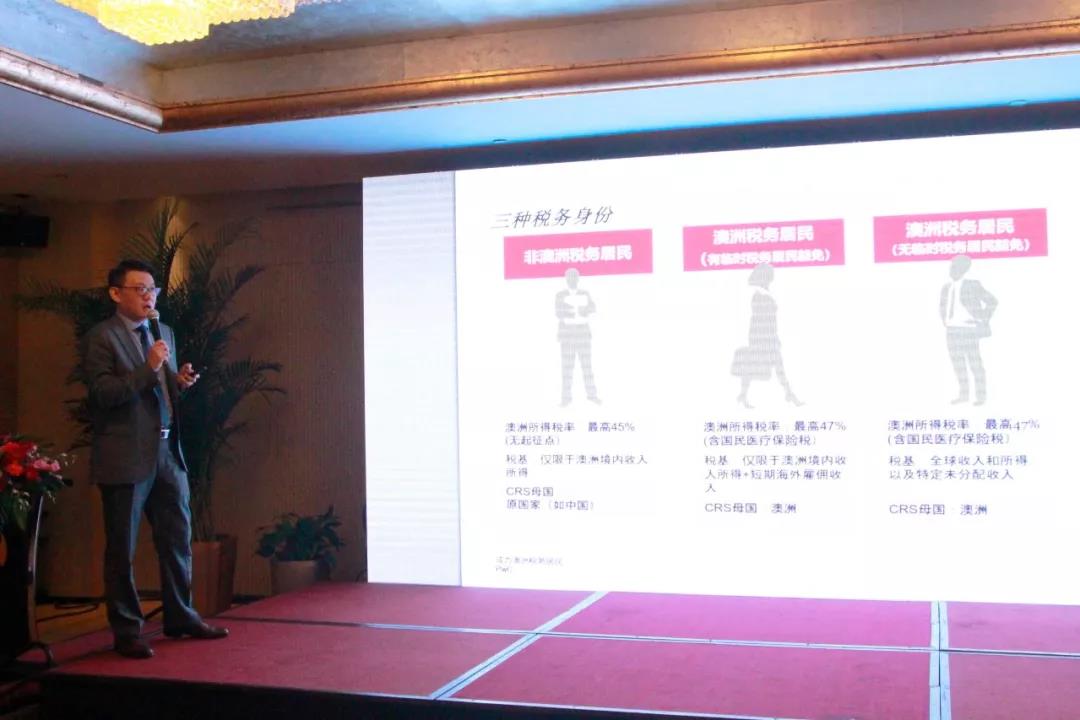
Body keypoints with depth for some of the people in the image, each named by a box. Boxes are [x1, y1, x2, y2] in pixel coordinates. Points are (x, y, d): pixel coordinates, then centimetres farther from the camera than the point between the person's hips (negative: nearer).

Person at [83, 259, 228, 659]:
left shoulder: (164, 334, 14)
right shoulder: (101, 337, -8)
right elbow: (101, 393, -17)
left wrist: (181, 381, 0)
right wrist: (147, 369, -23)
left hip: (167, 453, 7)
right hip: (125, 457, -7)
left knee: (178, 539, 13)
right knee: (122, 549, 4)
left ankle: (180, 616, 27)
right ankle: (126, 632, 14)